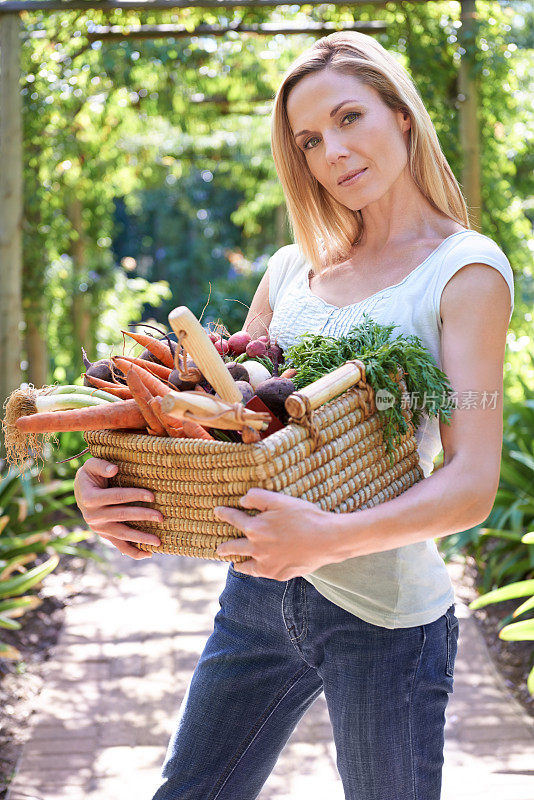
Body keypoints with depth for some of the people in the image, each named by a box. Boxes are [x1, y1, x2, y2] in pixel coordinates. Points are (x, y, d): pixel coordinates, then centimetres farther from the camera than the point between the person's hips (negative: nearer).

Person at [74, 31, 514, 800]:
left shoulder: (464, 268, -7)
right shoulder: (291, 271, 10)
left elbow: (471, 485, -16)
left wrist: (332, 537, -33)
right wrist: (105, 480, -12)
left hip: (383, 615, -5)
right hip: (260, 588, 5)